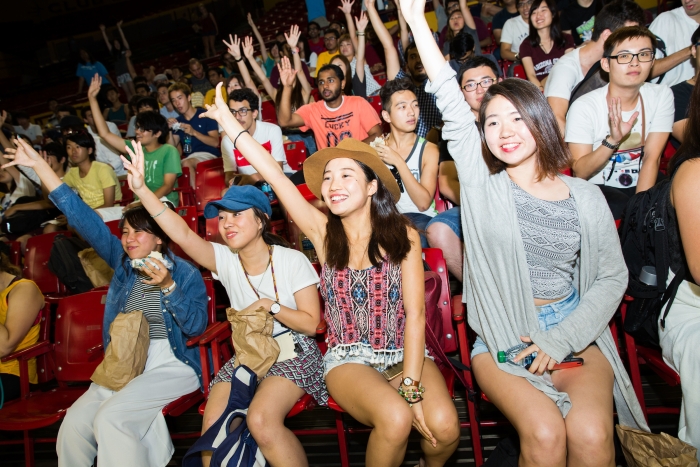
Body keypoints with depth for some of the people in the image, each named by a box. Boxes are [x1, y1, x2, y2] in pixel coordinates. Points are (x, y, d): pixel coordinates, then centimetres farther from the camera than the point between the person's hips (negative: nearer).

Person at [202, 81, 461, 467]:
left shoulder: (403, 236, -5)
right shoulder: (323, 232, -2)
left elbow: (415, 314, -9)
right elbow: (274, 175, -9)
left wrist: (412, 386, -18)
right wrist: (225, 118, -11)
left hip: (405, 353, 1)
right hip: (348, 358, -1)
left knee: (443, 426, -24)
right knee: (395, 418, -30)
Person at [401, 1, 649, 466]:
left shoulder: (586, 197, 5)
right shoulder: (483, 186, 1)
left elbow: (612, 276, 5)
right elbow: (452, 103, -5)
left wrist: (562, 339, -8)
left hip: (573, 332, 2)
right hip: (503, 337, -1)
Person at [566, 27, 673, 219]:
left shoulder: (662, 95, -4)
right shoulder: (584, 107, -15)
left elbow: (651, 158, -8)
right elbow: (579, 173, -16)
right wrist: (612, 141, -32)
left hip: (642, 184, 4)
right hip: (598, 188, -4)